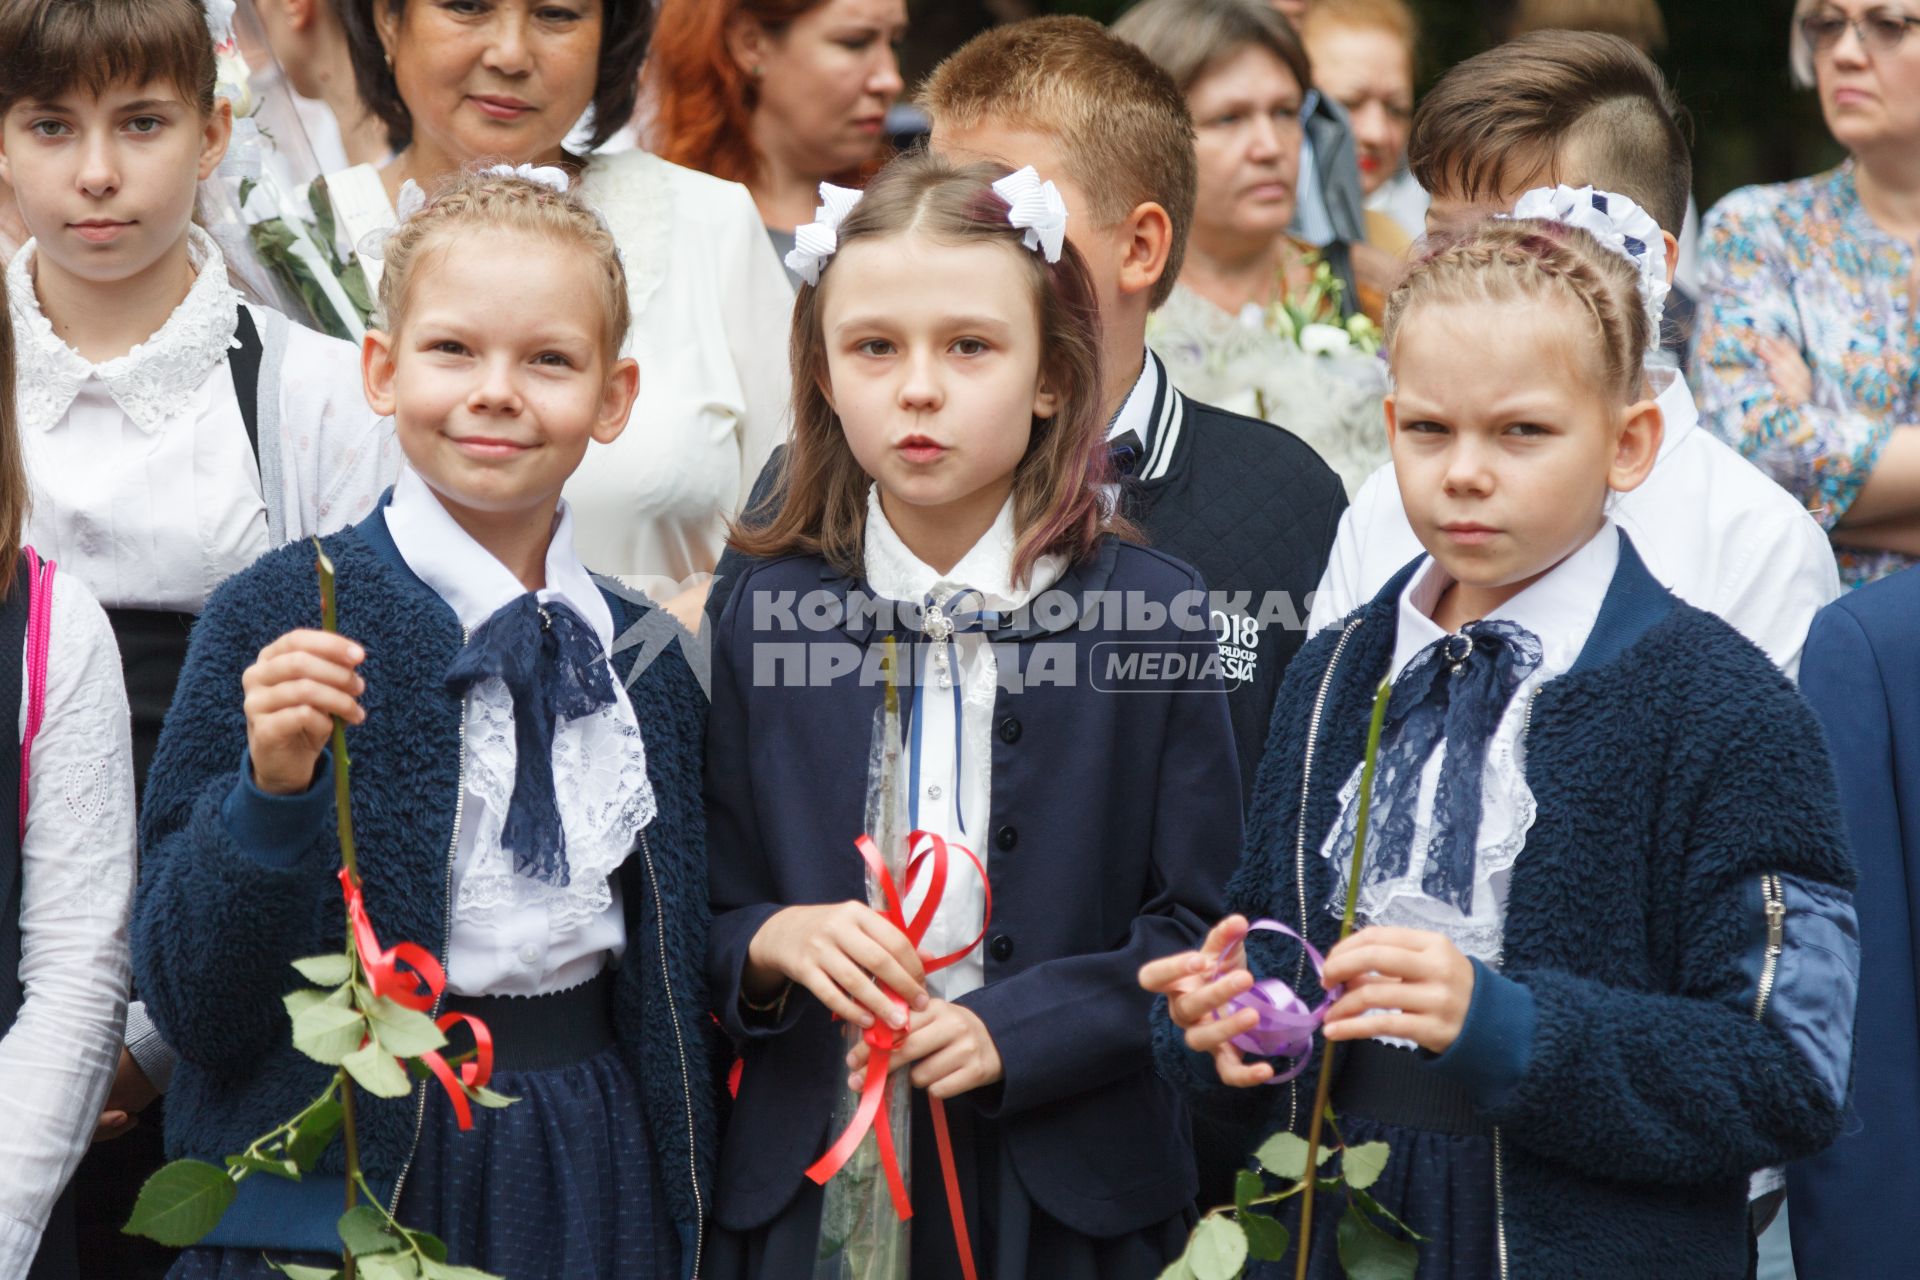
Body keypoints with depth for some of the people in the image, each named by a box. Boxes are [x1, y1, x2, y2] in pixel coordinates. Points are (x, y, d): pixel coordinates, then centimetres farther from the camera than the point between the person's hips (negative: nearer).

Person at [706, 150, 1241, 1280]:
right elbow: (700, 916, 7)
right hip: (812, 1182, 1)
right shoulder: (761, 618, 2)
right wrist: (771, 942, -15)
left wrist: (1014, 1031, -17)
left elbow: (1201, 926, -4)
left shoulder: (1158, 611, -3)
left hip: (1074, 1188, -1)